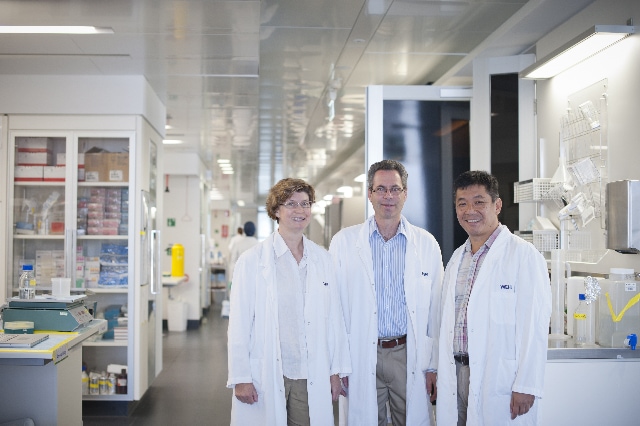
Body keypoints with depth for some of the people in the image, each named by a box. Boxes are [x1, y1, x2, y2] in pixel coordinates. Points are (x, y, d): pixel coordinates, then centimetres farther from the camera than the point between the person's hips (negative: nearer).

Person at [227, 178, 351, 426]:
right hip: (265, 377, -3)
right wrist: (240, 378, -7)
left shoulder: (322, 259, 6)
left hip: (311, 378, 3)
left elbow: (334, 318, 8)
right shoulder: (252, 260, -5)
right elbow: (239, 324, -5)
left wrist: (336, 371, 8)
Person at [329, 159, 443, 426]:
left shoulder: (427, 244, 5)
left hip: (410, 356, 1)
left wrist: (433, 365, 3)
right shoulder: (344, 242, 2)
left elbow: (436, 311, 6)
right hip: (361, 357, -1)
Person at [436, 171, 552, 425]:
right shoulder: (457, 259, 13)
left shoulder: (523, 255, -9)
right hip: (457, 375, 6)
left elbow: (534, 326, -13)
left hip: (500, 381, -6)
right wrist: (442, 374, 12)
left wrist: (526, 387, -17)